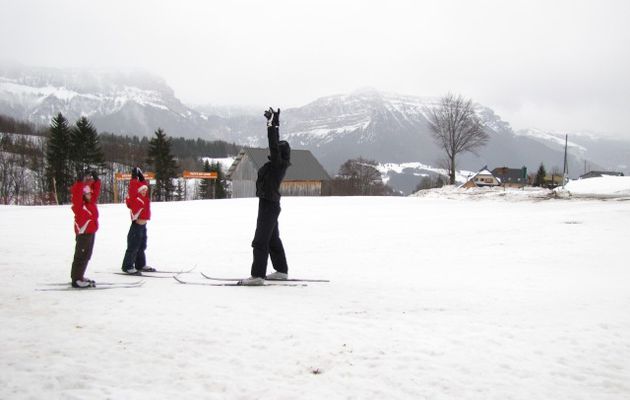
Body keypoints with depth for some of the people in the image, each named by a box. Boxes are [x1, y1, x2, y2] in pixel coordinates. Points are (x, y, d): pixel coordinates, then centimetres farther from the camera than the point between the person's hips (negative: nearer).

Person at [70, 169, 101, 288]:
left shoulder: (91, 203, 11)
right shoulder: (79, 205, -13)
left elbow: (96, 192, 22)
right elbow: (76, 193, -30)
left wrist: (96, 180, 15)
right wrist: (80, 181, -34)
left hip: (91, 231, 9)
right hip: (83, 231, -9)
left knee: (87, 256, 15)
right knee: (81, 256, -7)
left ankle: (79, 276, 26)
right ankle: (76, 279, -4)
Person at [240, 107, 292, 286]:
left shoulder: (278, 163, -16)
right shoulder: (279, 163, 7)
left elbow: (274, 145, -26)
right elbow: (276, 143, 17)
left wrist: (271, 125, -23)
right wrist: (274, 123, 20)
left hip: (268, 205, -10)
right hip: (271, 204, 10)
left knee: (260, 241, -10)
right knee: (273, 239, 18)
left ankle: (258, 275, -11)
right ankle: (281, 271, 27)